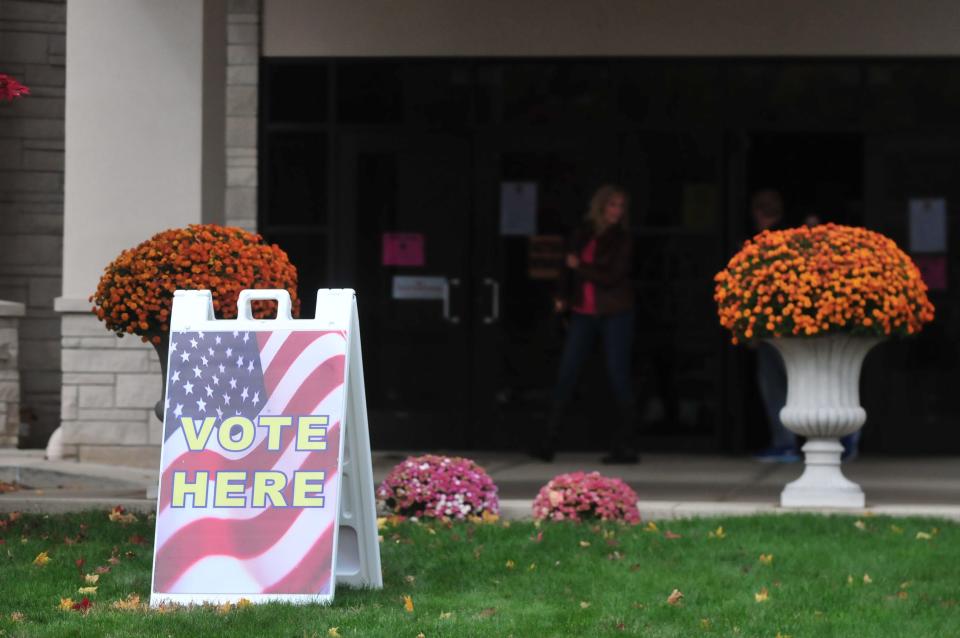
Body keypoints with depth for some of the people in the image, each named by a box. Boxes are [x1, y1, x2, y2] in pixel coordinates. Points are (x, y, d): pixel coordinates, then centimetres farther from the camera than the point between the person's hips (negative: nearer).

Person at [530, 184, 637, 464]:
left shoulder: (622, 239, -4)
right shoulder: (581, 235, 9)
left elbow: (611, 277, -14)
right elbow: (569, 268, 19)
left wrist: (579, 267, -10)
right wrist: (562, 296, 6)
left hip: (614, 314, -4)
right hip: (583, 313, 4)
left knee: (618, 375, -4)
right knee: (566, 374, 0)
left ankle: (624, 445, 1)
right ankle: (547, 442, 2)